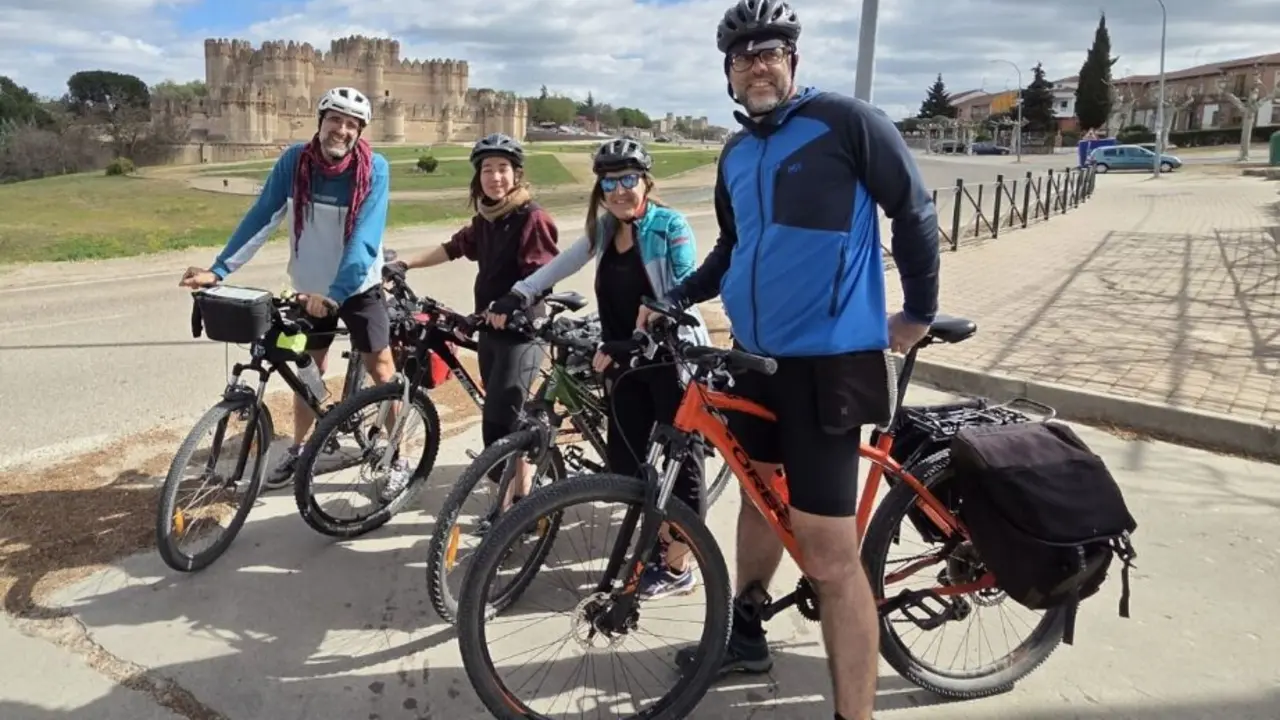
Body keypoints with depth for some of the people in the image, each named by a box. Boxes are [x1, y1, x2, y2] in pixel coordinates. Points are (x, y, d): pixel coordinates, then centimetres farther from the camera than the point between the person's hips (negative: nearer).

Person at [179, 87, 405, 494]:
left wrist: (335, 293, -37)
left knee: (382, 372, -1)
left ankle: (397, 460, 13)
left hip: (359, 287, -3)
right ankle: (298, 451, 33)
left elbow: (365, 239, -27)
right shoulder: (294, 160, -11)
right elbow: (261, 218, -12)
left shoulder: (374, 169, -18)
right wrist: (218, 269, -20)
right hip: (309, 289, 3)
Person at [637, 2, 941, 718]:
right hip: (759, 355, 8)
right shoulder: (735, 155, 12)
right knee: (759, 492, 22)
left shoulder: (846, 121, -9)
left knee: (830, 555, -9)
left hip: (828, 360, -8)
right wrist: (674, 299, 9)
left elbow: (915, 211, -4)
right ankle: (746, 636, 42)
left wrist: (920, 312, -1)